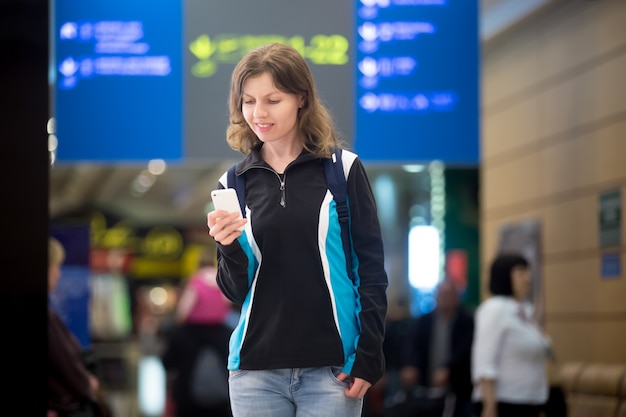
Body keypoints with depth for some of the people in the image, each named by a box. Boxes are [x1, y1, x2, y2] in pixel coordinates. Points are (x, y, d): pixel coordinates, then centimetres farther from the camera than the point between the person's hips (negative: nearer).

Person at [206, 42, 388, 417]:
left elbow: (372, 271, 0)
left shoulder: (343, 169, -1)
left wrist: (369, 357, -5)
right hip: (256, 369, 3)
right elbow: (236, 292, 8)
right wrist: (229, 248, -11)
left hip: (332, 367, -3)